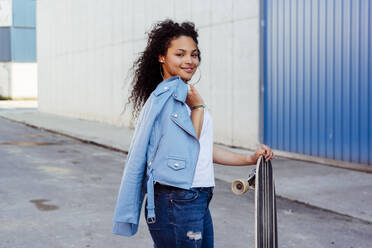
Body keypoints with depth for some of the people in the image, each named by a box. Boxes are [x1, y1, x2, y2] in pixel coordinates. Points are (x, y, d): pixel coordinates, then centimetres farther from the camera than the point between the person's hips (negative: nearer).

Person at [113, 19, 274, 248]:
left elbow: (203, 147, 18)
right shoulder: (168, 93, -14)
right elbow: (187, 147, -16)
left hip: (198, 200, 9)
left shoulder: (184, 94, 15)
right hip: (177, 201, -9)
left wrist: (250, 159, 19)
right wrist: (198, 107, -11)